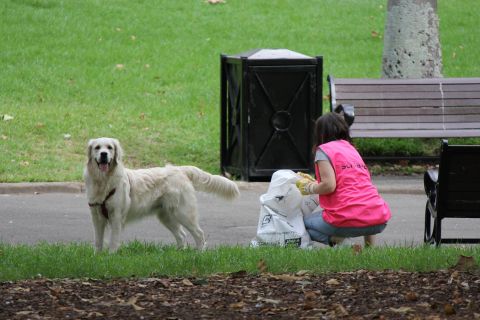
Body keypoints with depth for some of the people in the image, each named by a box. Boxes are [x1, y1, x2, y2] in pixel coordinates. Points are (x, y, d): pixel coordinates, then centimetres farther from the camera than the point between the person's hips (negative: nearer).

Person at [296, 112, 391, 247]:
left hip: (348, 220, -6)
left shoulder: (324, 149, 2)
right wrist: (314, 182, 35)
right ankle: (370, 245, 15)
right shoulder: (351, 149, 24)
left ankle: (338, 240, -8)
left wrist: (309, 188, 8)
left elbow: (329, 186, -11)